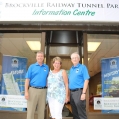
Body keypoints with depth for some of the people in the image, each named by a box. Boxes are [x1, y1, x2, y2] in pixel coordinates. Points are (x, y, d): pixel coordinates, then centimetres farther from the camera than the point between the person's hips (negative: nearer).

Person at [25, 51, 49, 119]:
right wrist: (26, 91, -8)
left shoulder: (47, 67, 10)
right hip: (33, 90, -2)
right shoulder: (32, 67, 3)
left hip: (43, 91, 2)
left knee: (41, 110, 11)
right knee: (31, 110, 1)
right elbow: (27, 79, -1)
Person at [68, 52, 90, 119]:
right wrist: (69, 93, 11)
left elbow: (86, 80, -10)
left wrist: (83, 93, -18)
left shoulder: (83, 67, -3)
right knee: (74, 113, 14)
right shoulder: (71, 69, 16)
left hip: (79, 92, -6)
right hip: (71, 92, 7)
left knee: (81, 113, -2)